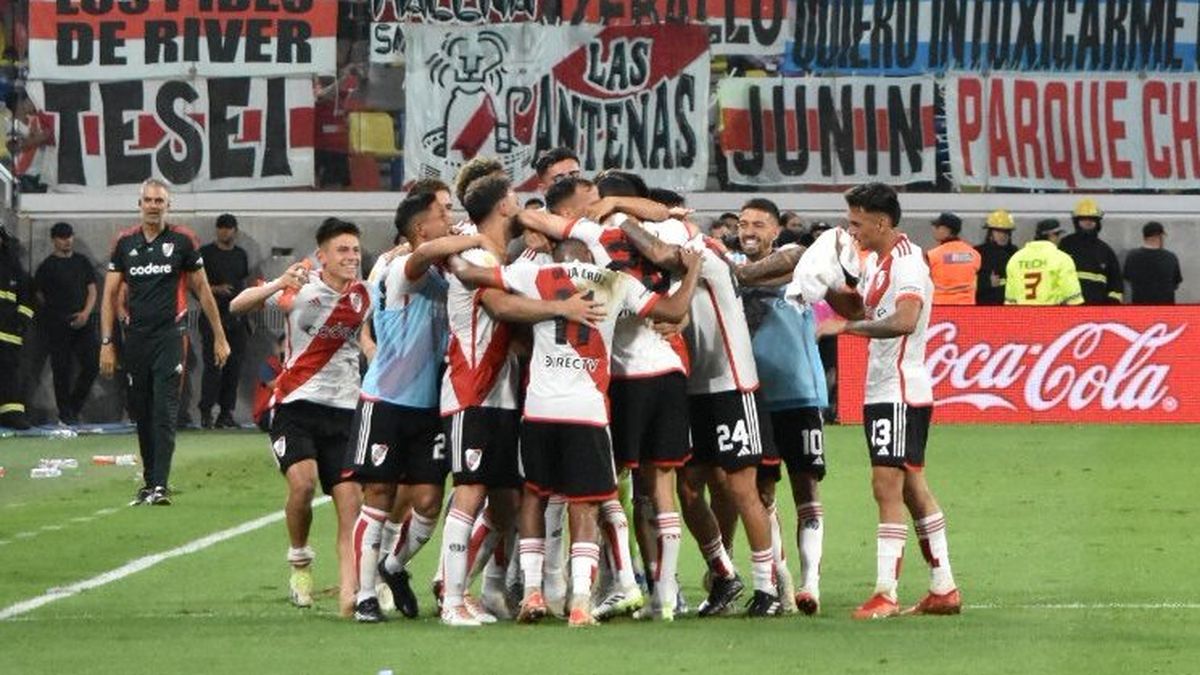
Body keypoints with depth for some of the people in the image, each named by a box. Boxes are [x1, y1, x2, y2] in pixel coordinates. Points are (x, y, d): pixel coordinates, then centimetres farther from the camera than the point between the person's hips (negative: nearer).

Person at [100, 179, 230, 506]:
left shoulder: (183, 240, 2)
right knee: (141, 414, 8)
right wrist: (106, 343, 3)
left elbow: (202, 289, 7)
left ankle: (160, 485, -17)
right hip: (136, 337, 3)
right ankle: (148, 481, 19)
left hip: (170, 335, -3)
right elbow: (110, 294, 10)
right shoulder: (124, 242, 9)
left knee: (164, 412, -12)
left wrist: (219, 337, 6)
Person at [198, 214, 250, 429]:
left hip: (236, 317, 5)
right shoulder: (206, 253, 0)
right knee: (213, 365, -11)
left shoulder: (241, 255, 16)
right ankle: (206, 412, -8)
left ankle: (226, 412, 9)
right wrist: (216, 289, -18)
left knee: (234, 366, 4)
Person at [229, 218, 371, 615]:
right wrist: (278, 285, -29)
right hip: (296, 404, -3)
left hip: (344, 410, 3)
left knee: (350, 501, -7)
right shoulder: (301, 288, -5)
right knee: (302, 482, -22)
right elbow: (237, 306, -11)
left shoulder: (362, 296, 3)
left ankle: (349, 591, -8)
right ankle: (299, 563, 2)